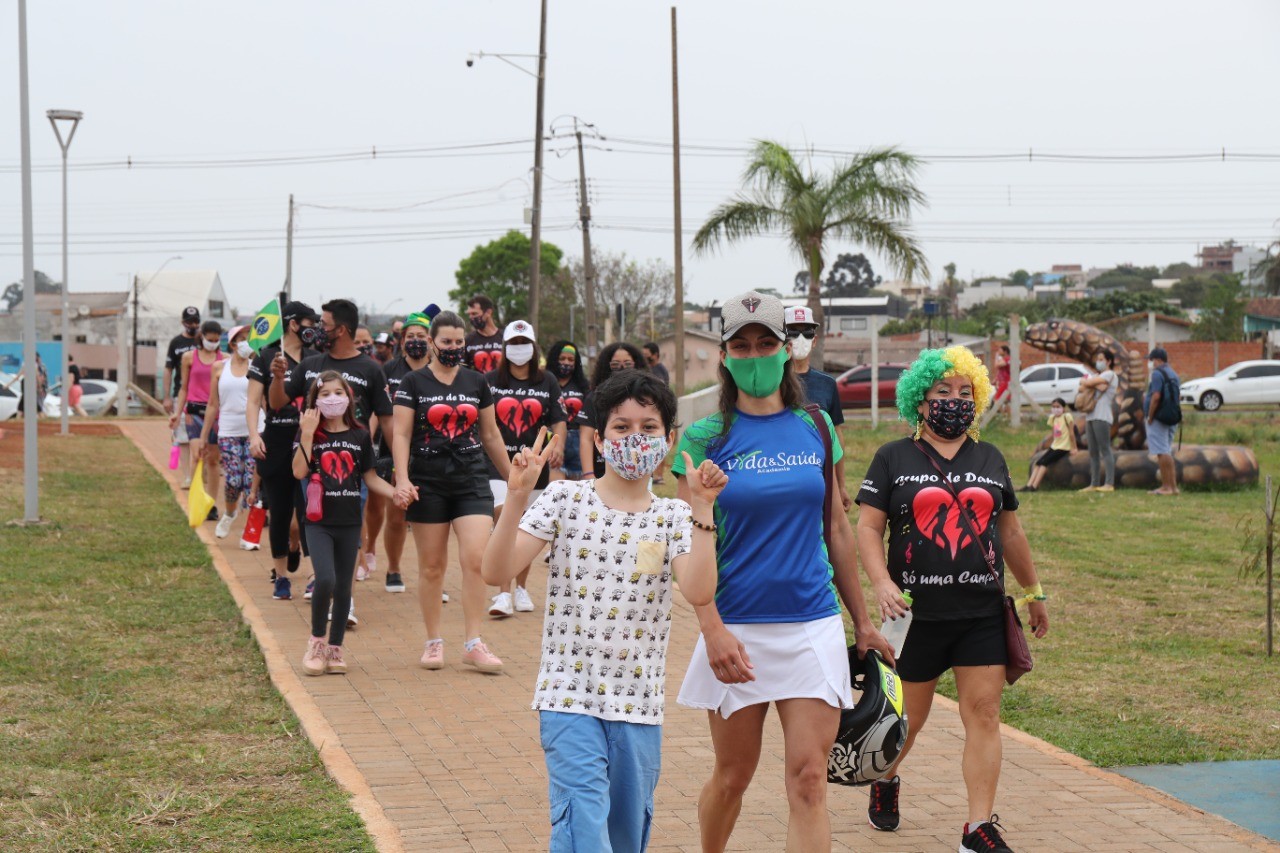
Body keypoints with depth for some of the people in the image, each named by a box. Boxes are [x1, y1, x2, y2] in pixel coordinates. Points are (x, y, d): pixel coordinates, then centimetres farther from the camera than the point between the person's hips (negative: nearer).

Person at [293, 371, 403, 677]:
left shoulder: (360, 435, 5)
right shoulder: (311, 433, 0)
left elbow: (370, 478, 10)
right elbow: (299, 471, -13)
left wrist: (395, 493, -5)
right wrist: (307, 434, -17)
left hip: (349, 522, 3)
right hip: (319, 522, -3)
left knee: (343, 586, 8)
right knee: (325, 580, -18)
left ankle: (335, 649, 20)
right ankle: (316, 641, 3)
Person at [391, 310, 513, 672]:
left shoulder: (477, 383, 9)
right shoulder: (413, 383, 0)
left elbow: (491, 435, 16)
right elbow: (400, 434, -6)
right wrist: (402, 478, -19)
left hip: (472, 482, 2)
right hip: (429, 485, -2)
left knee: (476, 559, -11)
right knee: (431, 566, 5)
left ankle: (473, 644, -6)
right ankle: (434, 642, 16)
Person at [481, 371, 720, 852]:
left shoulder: (674, 518, 4)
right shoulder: (565, 499, -1)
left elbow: (699, 592, -15)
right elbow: (495, 572, -10)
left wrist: (703, 510, -18)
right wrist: (517, 498, -21)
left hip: (639, 705, 3)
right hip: (569, 697, -3)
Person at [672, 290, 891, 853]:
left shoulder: (816, 429, 7)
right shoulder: (705, 439, -3)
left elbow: (836, 528, 14)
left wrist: (862, 621, 15)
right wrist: (712, 629, -19)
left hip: (813, 625, 2)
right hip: (737, 628, -2)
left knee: (809, 781, -6)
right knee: (732, 777, 10)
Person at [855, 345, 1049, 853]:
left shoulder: (990, 460, 13)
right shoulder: (894, 459, 2)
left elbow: (1010, 532, 21)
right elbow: (868, 527, -4)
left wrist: (1033, 592, 25)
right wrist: (882, 583, -20)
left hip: (982, 615, 2)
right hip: (917, 614, -2)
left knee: (984, 714, -6)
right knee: (907, 716, 10)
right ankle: (885, 781, 40)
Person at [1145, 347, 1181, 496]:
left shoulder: (1158, 374, -12)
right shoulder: (1173, 374, 17)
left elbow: (1156, 397, -22)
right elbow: (1177, 396, 18)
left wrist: (1150, 417, -16)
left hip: (1158, 418, -9)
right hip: (1171, 419, 9)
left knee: (1162, 453, -8)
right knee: (1167, 452, 15)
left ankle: (1167, 487, -9)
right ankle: (1173, 486, 17)